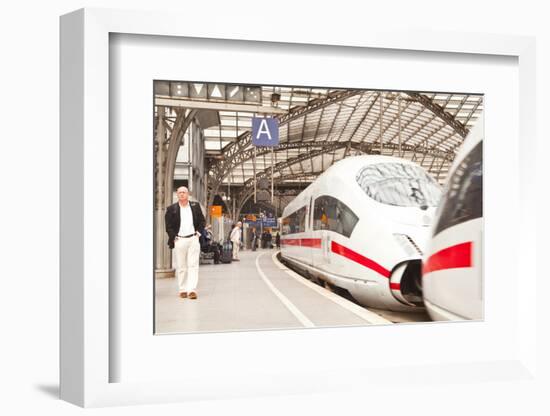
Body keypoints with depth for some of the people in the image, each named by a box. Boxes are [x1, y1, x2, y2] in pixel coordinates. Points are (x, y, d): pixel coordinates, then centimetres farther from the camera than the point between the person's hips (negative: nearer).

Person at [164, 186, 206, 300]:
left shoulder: (195, 206, 8)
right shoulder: (171, 209, 2)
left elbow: (202, 221, 14)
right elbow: (168, 225, 3)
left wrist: (198, 232, 2)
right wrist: (174, 237, -6)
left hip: (193, 239, 1)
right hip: (179, 240, 0)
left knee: (193, 265, -5)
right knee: (181, 267, 5)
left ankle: (192, 290, -6)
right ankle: (182, 290, 14)